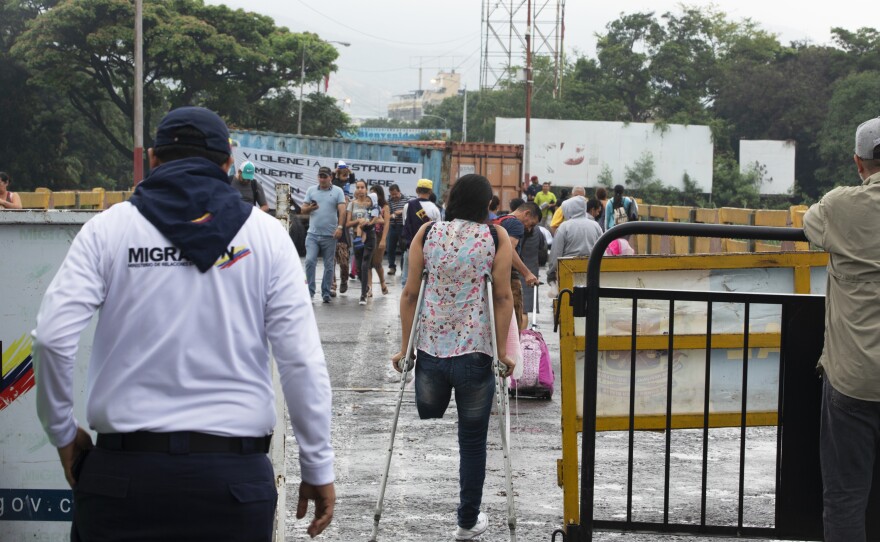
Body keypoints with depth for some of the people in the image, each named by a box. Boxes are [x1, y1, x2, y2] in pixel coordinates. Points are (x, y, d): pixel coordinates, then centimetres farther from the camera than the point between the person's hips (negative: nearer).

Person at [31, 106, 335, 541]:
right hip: (233, 473, 0)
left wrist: (63, 432, 7)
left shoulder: (108, 228, 3)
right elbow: (301, 358, -3)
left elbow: (53, 336, -8)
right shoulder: (265, 234, 3)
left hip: (124, 472, 0)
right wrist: (318, 468, 3)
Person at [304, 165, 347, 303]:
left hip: (330, 235, -1)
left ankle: (326, 293, 13)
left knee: (328, 265, 5)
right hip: (313, 234, 1)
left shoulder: (337, 191, 3)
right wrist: (310, 208, -14)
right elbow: (303, 209, 9)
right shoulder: (311, 190, 9)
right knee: (310, 261, -10)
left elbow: (342, 210, -6)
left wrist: (340, 227, -18)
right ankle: (310, 290, -1)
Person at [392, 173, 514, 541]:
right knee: (472, 442, 10)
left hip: (431, 349, 2)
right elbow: (502, 297, -5)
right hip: (475, 352, -2)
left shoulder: (427, 233, 4)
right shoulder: (496, 237, -1)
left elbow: (410, 293, 3)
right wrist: (503, 351, -1)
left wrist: (404, 347, 8)